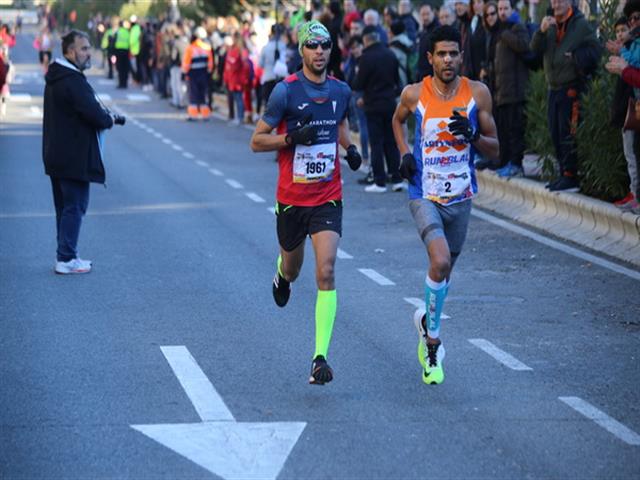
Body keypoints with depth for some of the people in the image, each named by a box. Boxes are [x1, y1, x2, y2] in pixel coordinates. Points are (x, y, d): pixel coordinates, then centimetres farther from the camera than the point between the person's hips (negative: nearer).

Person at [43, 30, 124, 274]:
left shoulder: (55, 77, 13)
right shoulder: (73, 81, -20)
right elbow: (96, 115, -24)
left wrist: (105, 116, 4)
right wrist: (110, 119, -3)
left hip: (56, 155, 10)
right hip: (74, 158, -10)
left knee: (65, 207, 16)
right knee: (75, 206, -4)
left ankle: (66, 256, 22)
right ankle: (66, 259, -3)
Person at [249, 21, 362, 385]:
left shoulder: (341, 91, 2)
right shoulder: (286, 91, -10)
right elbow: (257, 140, -6)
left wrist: (350, 147, 6)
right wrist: (293, 137, -22)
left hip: (328, 198, 1)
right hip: (292, 198, -1)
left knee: (326, 272, -14)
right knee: (292, 268, 18)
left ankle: (321, 358, -15)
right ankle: (282, 277, 59)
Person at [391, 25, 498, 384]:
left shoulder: (477, 93, -6)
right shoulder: (414, 94, -7)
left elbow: (494, 149, 0)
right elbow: (398, 120, 17)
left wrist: (472, 136, -20)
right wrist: (405, 154, 1)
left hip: (461, 196, 3)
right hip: (425, 195, -3)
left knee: (447, 267, 17)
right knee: (440, 262, -23)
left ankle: (428, 321, 45)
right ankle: (433, 339, -4)